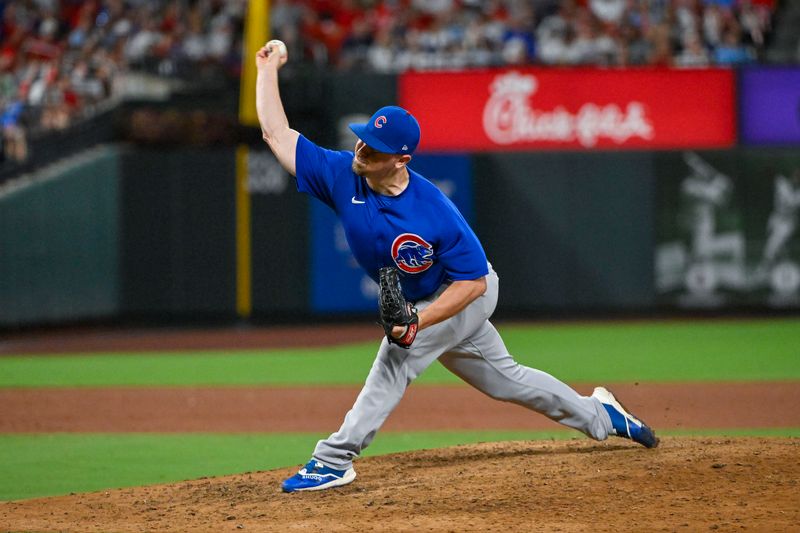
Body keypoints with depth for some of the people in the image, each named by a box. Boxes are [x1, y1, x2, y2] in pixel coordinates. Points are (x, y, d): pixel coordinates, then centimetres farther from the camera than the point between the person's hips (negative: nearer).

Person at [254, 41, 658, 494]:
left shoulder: (433, 211, -35)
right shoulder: (342, 175, -20)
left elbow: (473, 281, -29)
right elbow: (277, 133, -17)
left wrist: (418, 322, -38)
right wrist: (268, 69, -20)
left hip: (468, 295, -7)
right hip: (419, 304, 7)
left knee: (396, 360, -22)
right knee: (505, 379, 18)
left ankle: (335, 459, -17)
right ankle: (598, 415, 35)